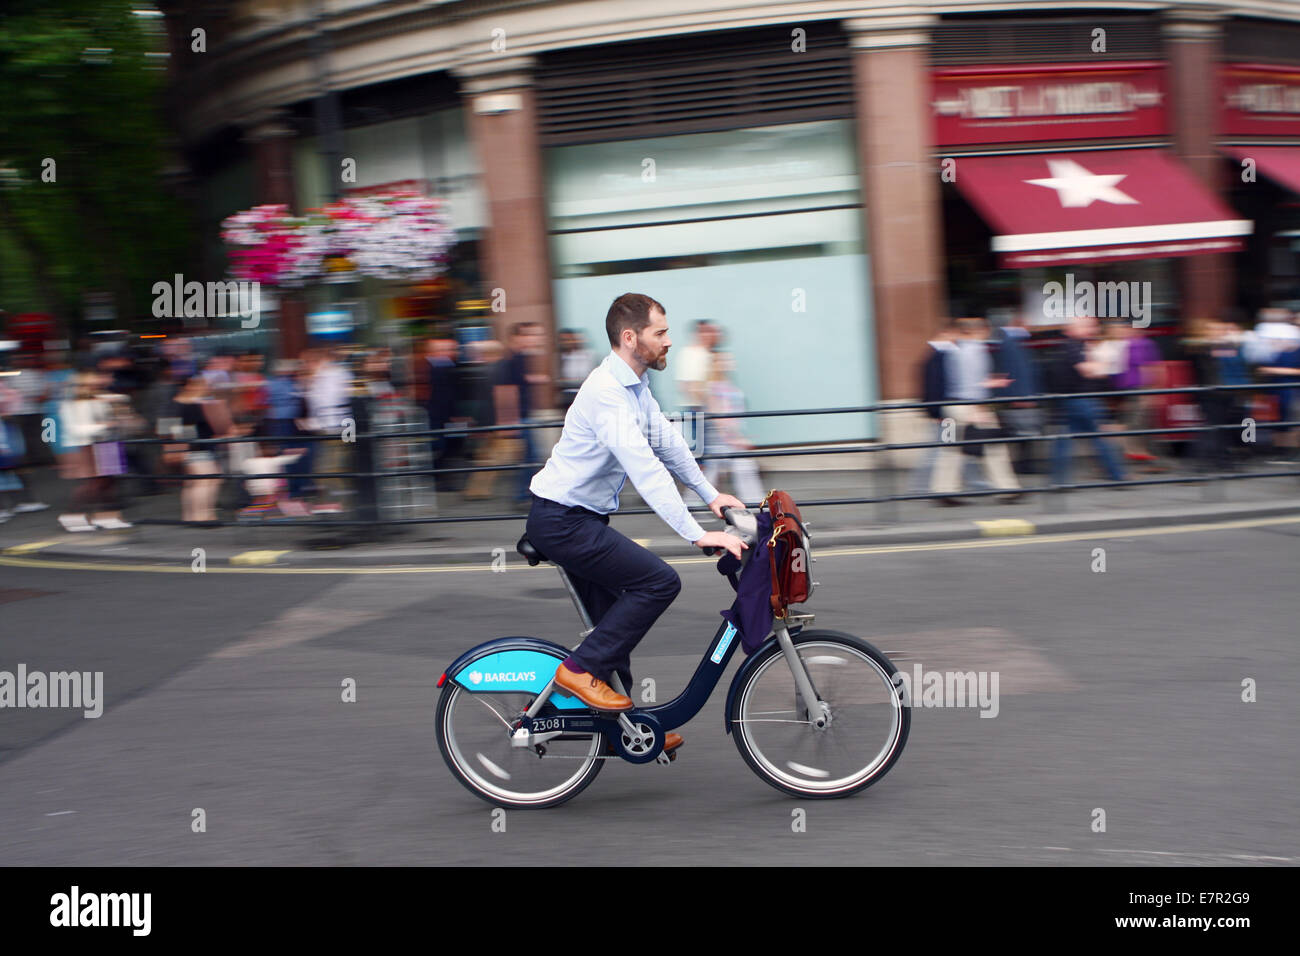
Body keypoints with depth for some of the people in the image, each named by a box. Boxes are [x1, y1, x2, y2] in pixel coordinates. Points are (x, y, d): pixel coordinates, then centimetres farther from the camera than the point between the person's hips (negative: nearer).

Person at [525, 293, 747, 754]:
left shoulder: (634, 385, 8)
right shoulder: (606, 392, -25)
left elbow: (667, 442, 18)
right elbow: (645, 469, -32)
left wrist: (710, 495, 14)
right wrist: (698, 535, -34)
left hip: (582, 519, 10)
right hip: (562, 521, -10)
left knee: (616, 620, 15)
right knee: (659, 581, -18)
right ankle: (581, 669, -10)